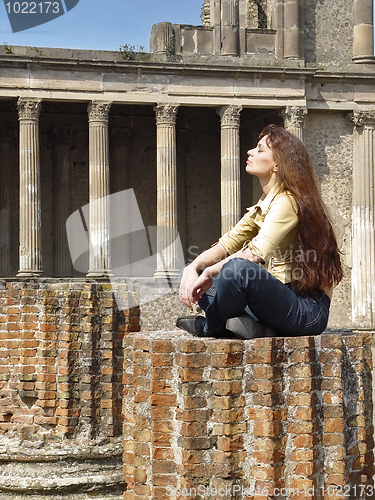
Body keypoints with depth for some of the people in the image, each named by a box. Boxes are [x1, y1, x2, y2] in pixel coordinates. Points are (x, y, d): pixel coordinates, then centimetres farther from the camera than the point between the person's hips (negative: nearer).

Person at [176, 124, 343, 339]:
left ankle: (210, 327, -5)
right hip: (281, 297, 10)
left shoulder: (287, 201, -14)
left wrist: (210, 272, -17)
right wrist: (193, 269, -5)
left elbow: (257, 252, -27)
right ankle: (253, 325, -12)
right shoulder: (263, 206, 15)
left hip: (308, 309, -9)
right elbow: (227, 244, 13)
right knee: (195, 273, 9)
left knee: (237, 269, -36)